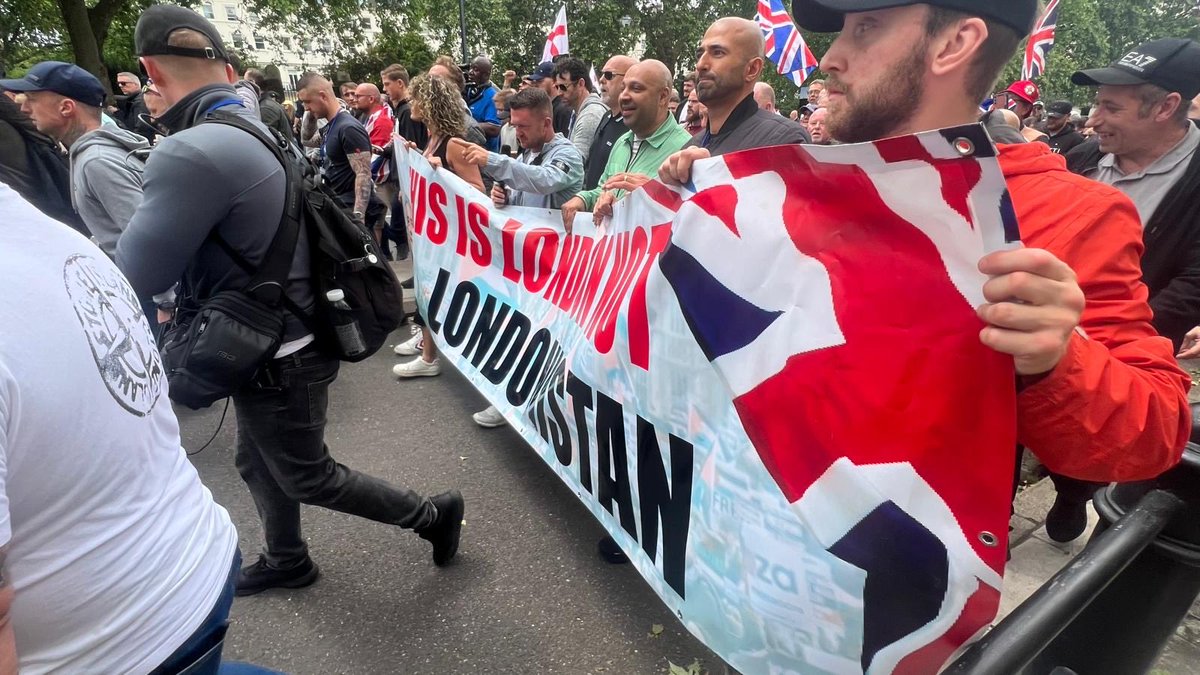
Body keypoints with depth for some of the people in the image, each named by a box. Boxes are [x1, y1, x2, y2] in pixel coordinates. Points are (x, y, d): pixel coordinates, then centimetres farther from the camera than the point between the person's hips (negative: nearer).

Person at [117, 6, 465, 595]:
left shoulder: (192, 153, -28)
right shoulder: (257, 131, 3)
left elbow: (139, 276, -20)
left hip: (278, 359, -9)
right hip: (274, 344, 9)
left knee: (306, 476, 12)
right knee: (258, 464, 25)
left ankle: (431, 515, 26)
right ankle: (286, 561, 46)